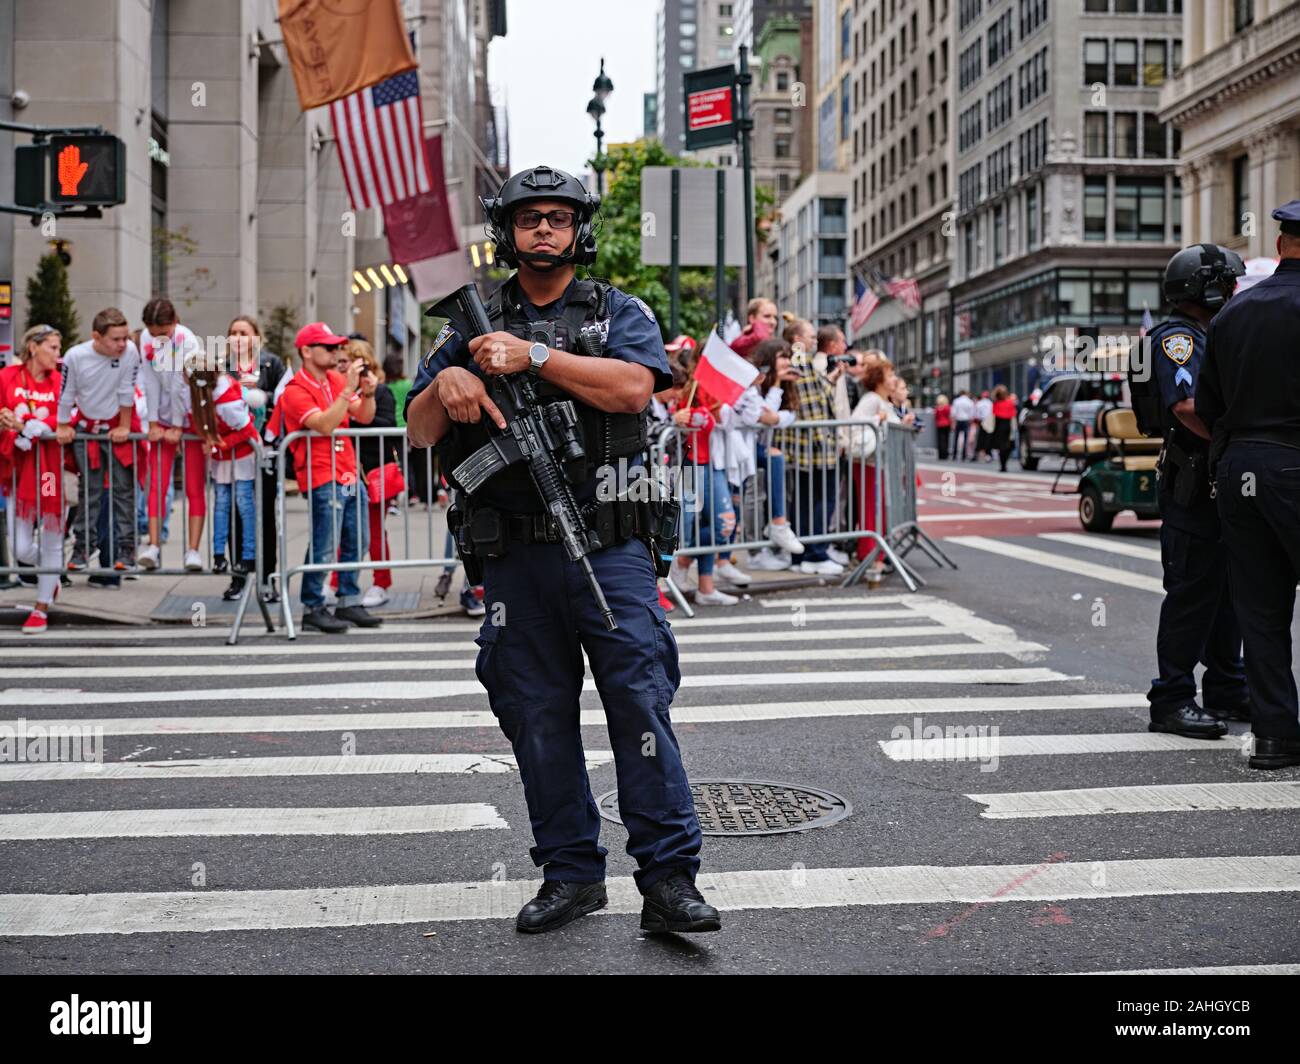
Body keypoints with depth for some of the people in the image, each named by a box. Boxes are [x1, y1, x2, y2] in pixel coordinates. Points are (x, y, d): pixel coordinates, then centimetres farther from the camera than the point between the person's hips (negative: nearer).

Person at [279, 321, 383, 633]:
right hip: (323, 480, -8)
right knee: (324, 549, -7)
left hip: (350, 475, 8)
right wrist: (348, 389, -25)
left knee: (356, 545, 11)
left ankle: (349, 603, 21)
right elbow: (324, 425, -24)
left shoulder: (337, 380, 12)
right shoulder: (296, 390, -10)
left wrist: (368, 394, -7)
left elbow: (364, 418, 13)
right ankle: (312, 609, 2)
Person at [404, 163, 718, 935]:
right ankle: (572, 874, 18)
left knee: (641, 705, -8)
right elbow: (420, 433, 10)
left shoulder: (620, 313, 8)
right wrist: (445, 383, -12)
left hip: (610, 548, -3)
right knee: (538, 719, 7)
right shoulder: (474, 326, 15)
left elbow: (633, 386, -13)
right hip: (516, 559, 3)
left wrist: (534, 356, -16)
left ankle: (670, 879, -3)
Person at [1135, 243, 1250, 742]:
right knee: (1192, 592, -7)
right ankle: (1172, 700, -1)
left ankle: (1227, 688, 24)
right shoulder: (1176, 337, -11)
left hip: (1227, 485, 10)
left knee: (1231, 588, 14)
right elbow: (1187, 406, -25)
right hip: (1194, 488, -10)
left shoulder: (1215, 338, 20)